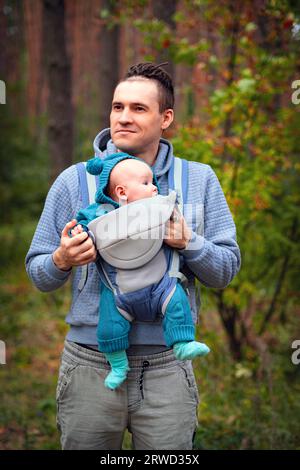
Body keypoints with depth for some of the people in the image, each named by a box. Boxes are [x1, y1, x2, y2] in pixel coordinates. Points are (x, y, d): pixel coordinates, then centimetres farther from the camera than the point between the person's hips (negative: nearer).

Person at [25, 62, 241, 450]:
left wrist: (188, 243, -17)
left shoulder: (199, 180, 4)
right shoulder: (74, 181, 2)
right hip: (90, 365, 0)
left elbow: (226, 270, 3)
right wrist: (61, 261, -17)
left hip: (166, 367, 0)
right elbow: (38, 273, 5)